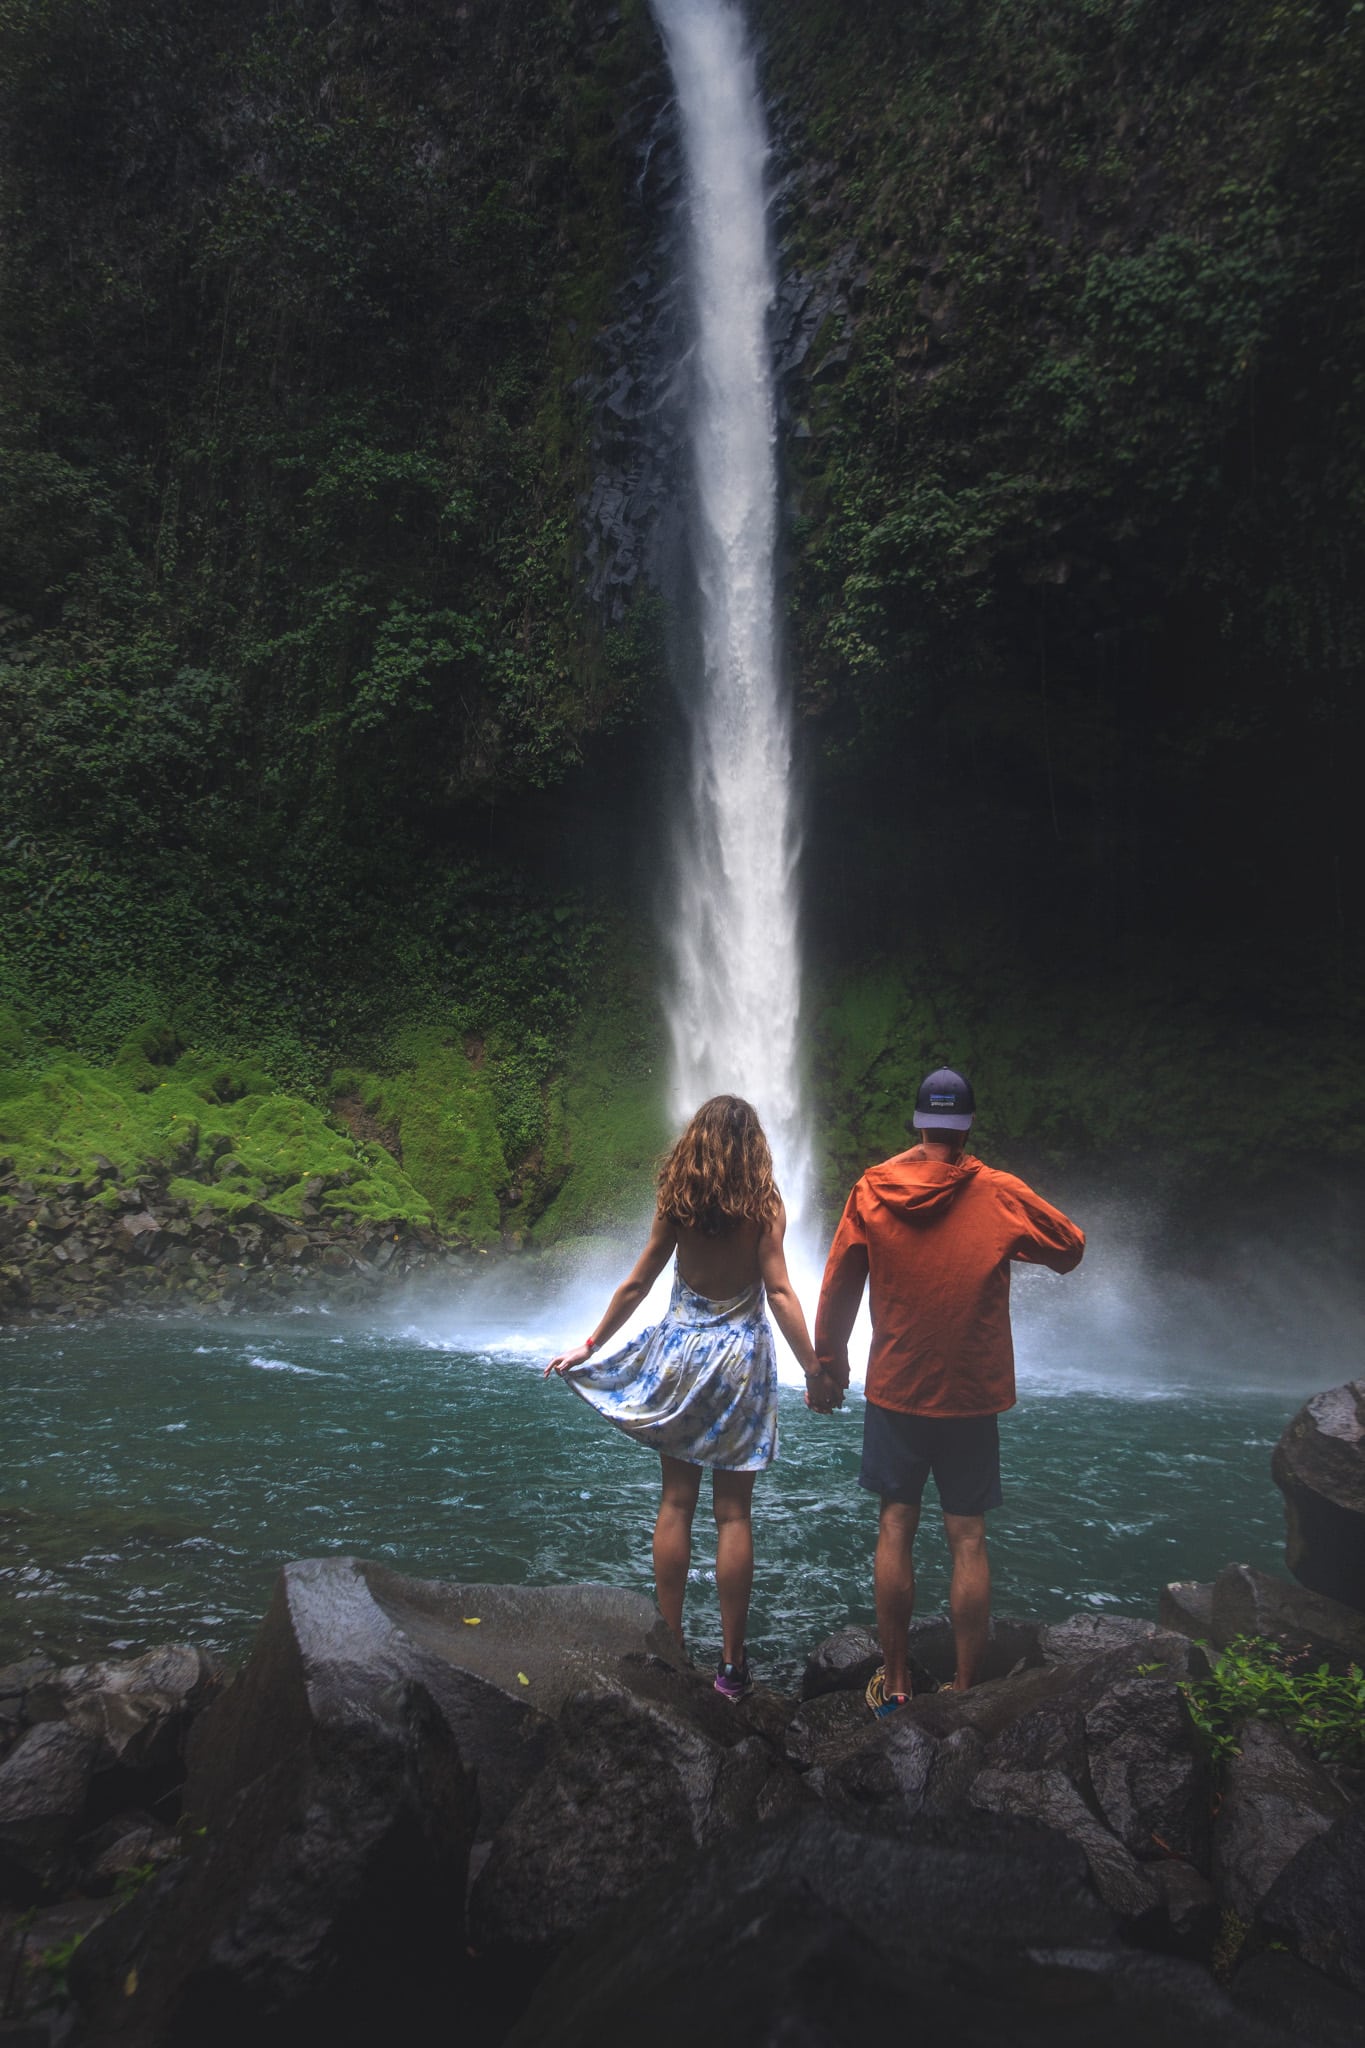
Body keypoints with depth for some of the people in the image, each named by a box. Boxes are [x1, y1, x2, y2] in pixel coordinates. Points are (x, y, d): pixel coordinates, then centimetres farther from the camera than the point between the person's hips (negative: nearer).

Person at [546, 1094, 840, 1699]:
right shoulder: (764, 1206, -7)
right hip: (740, 1357, -1)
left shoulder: (677, 1201, -2)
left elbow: (636, 1284, 1)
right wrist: (814, 1371, -8)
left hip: (679, 1350, 2)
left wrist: (590, 1346, 10)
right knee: (732, 1513, 4)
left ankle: (668, 1647, 18)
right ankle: (731, 1664, 10)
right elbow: (779, 1293, -12)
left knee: (675, 1504, 10)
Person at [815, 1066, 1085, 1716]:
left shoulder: (872, 1191, -5)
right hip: (973, 1395, -1)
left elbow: (836, 1291, 0)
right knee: (968, 1541, 6)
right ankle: (964, 1688, 13)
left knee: (895, 1529, 10)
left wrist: (830, 1367, 11)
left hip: (894, 1389, 1)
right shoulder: (1001, 1196, -8)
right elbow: (1071, 1249, 6)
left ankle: (894, 1682, 19)